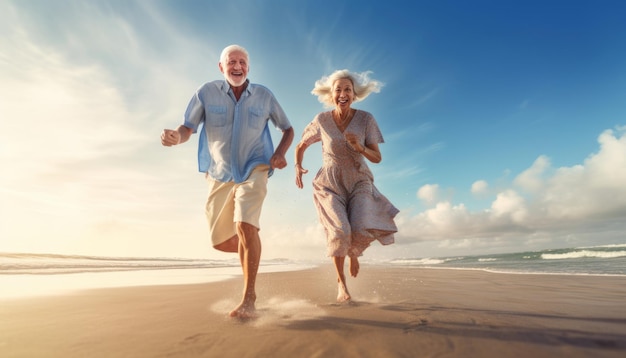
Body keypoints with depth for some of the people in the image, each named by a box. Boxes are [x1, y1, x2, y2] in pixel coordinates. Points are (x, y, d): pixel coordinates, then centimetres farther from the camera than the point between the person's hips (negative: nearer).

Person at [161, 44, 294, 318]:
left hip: (253, 170, -2)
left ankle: (249, 298, -13)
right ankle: (252, 245, 42)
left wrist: (280, 153, -12)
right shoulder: (207, 93, -4)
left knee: (245, 225, -25)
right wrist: (175, 137, -31)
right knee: (221, 241, 7)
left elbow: (288, 129, 8)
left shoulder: (264, 96, -2)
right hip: (220, 175, 3)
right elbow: (187, 129, -7)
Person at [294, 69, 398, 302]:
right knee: (340, 230, -20)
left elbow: (377, 158, -4)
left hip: (359, 182, 1)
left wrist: (360, 147, -24)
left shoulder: (366, 119, -6)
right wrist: (298, 167, -10)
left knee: (362, 230, -19)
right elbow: (300, 146, 8)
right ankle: (341, 282, 7)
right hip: (329, 184, 0)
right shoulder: (322, 120, -5)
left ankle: (353, 253, 22)